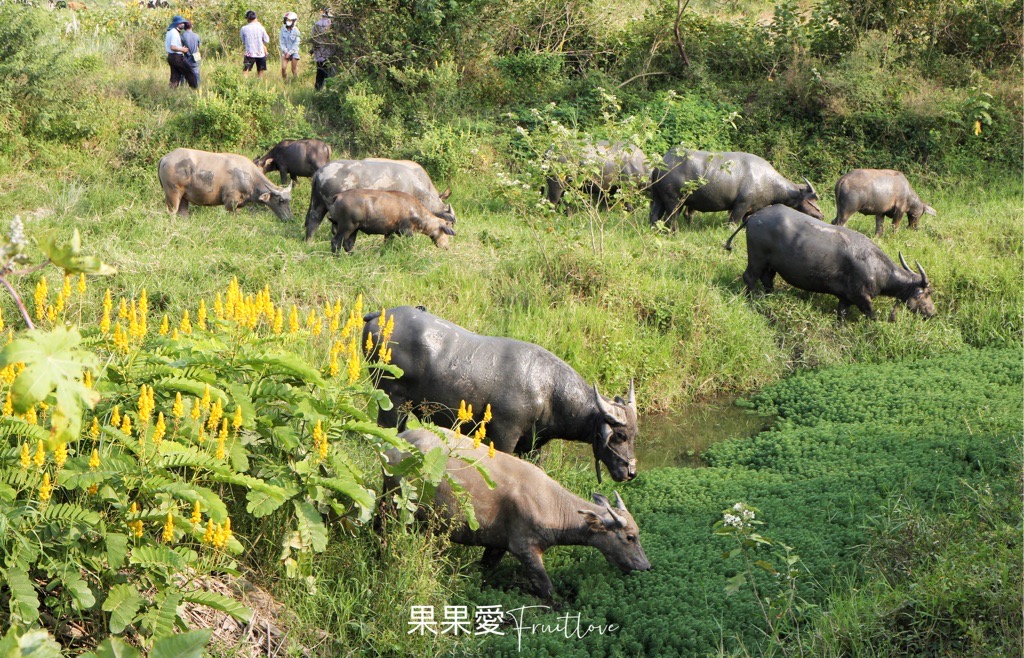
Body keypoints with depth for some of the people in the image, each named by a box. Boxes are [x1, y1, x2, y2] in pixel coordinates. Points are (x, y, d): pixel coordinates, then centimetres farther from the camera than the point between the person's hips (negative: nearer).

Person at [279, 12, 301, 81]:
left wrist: (290, 52, -12)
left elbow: (296, 44, -8)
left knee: (294, 69, 2)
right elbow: (281, 42, 0)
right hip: (285, 52, 2)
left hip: (293, 52, -2)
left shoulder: (295, 30, -11)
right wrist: (285, 51, -9)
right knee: (283, 68, -7)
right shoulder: (283, 29, -5)